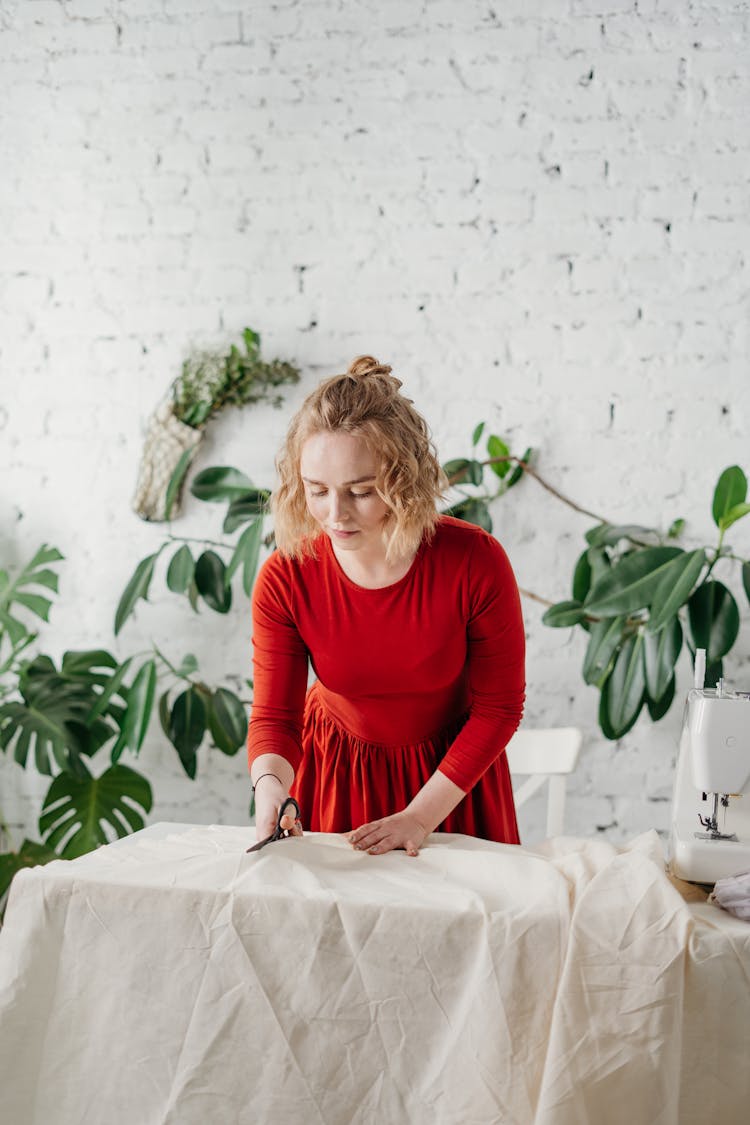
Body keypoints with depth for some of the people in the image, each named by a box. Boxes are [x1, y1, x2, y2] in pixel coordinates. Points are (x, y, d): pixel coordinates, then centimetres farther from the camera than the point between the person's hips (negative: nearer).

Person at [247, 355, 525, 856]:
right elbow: (274, 716, -17)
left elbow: (498, 708, -18)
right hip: (335, 770, 1)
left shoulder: (477, 562, -28)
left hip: (452, 771, -1)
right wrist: (270, 788, -39)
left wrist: (420, 817, -21)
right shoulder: (284, 580, -24)